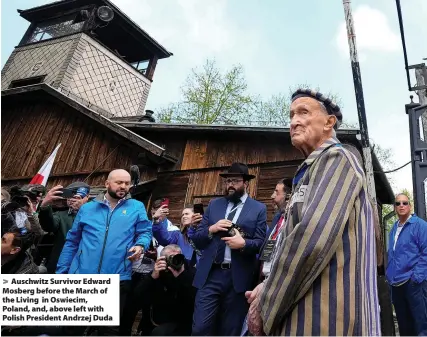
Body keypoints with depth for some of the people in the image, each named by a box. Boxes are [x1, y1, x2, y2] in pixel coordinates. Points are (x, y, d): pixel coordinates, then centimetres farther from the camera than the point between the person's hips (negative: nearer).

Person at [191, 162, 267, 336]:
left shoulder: (259, 209, 4)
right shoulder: (214, 205, 12)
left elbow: (261, 243, -3)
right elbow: (196, 238, 9)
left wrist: (243, 243, -22)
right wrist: (211, 229, -10)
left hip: (238, 278, -1)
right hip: (210, 275, 2)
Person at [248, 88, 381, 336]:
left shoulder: (336, 159, -11)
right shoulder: (313, 169, 18)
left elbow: (311, 239, -25)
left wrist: (266, 306, -14)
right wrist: (269, 289, 5)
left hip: (325, 315, -9)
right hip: (305, 311, 9)